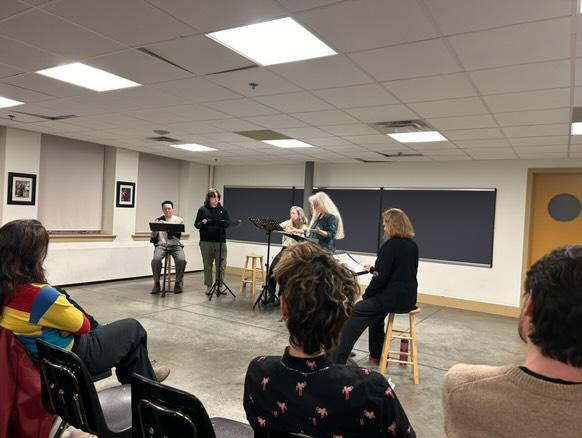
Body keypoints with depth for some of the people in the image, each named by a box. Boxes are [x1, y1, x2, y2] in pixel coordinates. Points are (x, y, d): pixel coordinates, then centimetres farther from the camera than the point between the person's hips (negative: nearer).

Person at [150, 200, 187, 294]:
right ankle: (156, 284, -10)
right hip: (161, 244, 1)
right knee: (156, 260, -30)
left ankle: (178, 283, -7)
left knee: (181, 260, -30)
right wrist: (154, 230, -10)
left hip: (175, 245, -1)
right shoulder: (158, 220, 17)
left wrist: (166, 223, -21)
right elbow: (153, 236, 13)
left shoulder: (179, 219, 14)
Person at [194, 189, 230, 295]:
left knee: (221, 264, -3)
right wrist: (202, 223, -16)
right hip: (206, 241, -1)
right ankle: (209, 286, 17)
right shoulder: (202, 209, 6)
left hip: (220, 241, 1)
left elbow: (229, 223, 10)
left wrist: (225, 223, -13)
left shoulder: (223, 210, 11)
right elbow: (196, 224, 5)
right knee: (207, 264, 7)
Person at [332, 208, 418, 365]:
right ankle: (377, 355, 39)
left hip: (394, 298, -9)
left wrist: (365, 296, -4)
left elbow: (380, 278, -17)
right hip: (409, 298, 9)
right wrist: (373, 269, 24)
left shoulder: (390, 246, -15)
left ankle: (337, 360, -9)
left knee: (354, 312, -6)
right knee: (374, 310, 31)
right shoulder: (413, 246, 9)